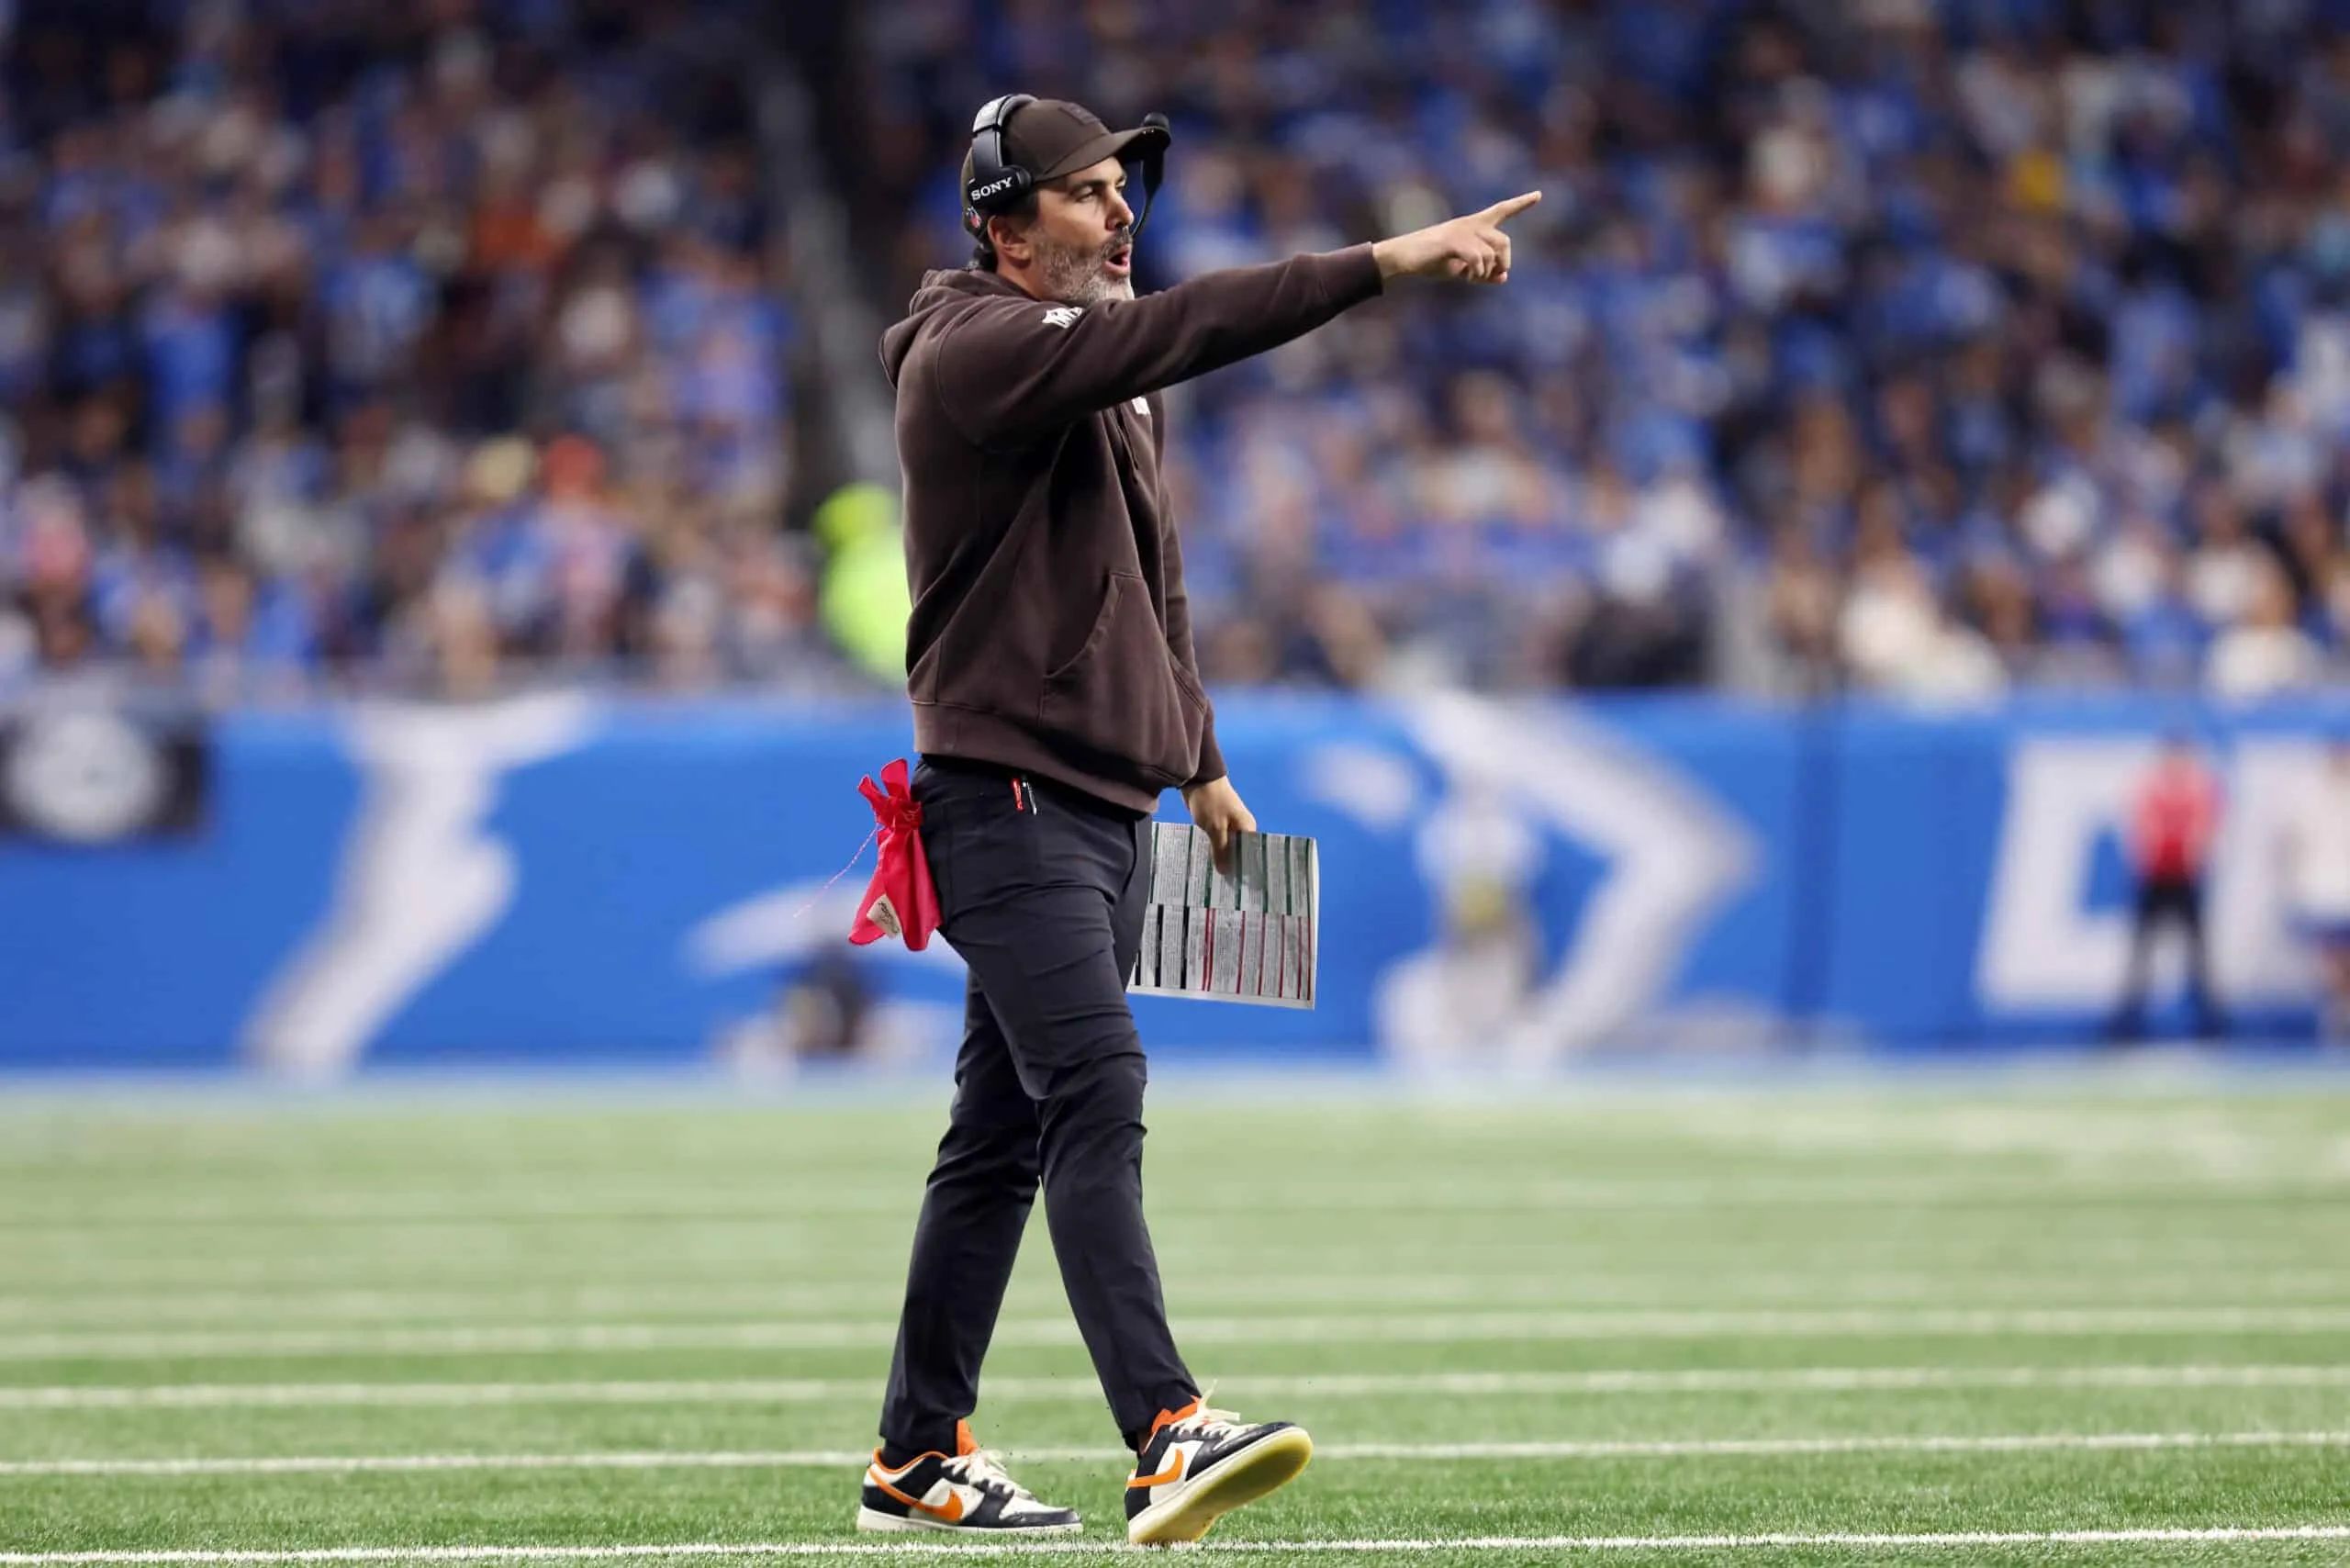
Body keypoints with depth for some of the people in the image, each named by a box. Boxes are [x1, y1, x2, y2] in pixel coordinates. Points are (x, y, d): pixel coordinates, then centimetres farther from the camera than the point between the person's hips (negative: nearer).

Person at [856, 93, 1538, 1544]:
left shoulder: (1111, 370, 17)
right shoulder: (975, 351, -14)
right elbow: (1182, 331, -28)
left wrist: (1202, 760, 26)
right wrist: (1386, 264, -34)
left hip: (1111, 805, 9)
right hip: (1010, 798, -9)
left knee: (1007, 1132, 12)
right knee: (1096, 1094, -21)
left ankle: (921, 1461, 18)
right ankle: (1169, 1438, -33)